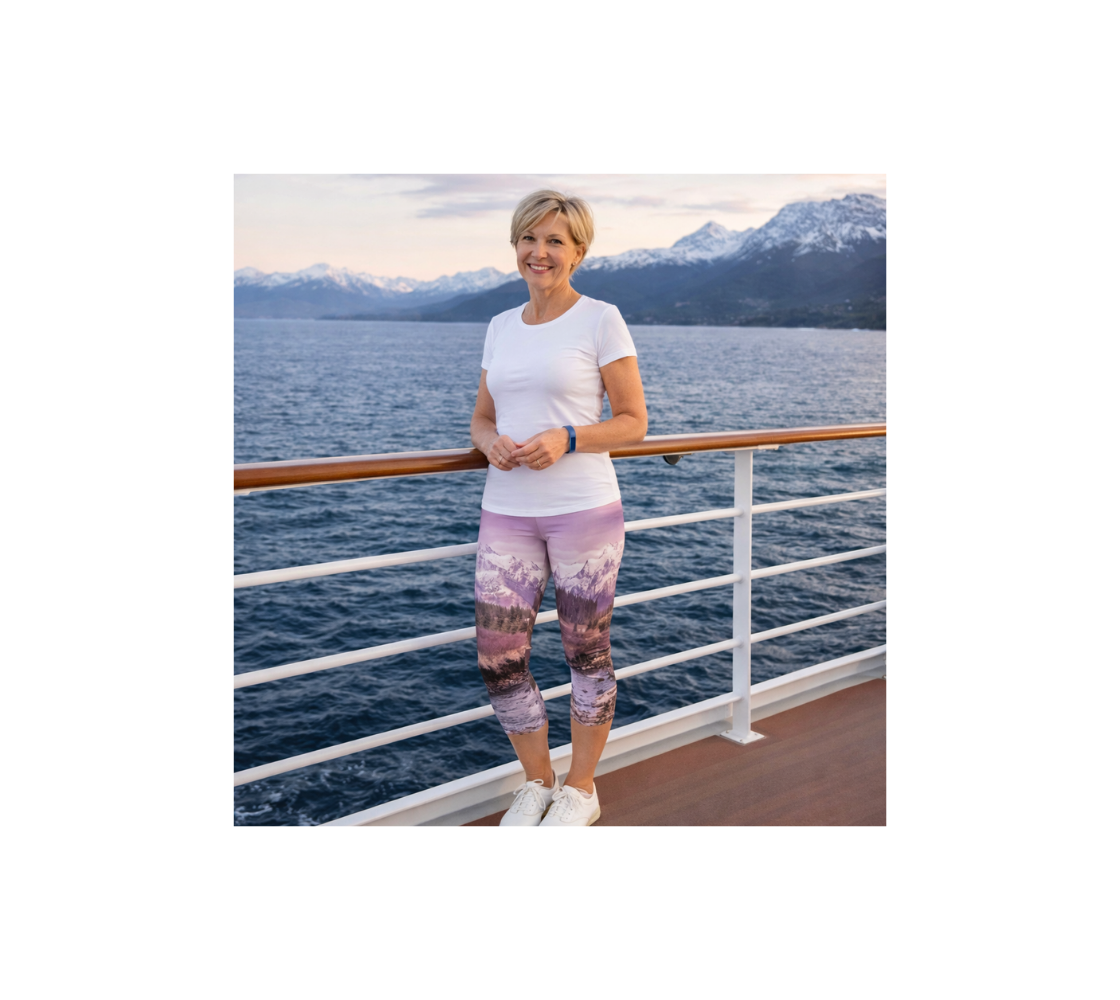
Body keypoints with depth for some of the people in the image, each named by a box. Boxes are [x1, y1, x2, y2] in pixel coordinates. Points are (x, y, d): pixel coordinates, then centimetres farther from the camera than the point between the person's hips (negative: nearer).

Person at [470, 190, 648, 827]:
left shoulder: (601, 320, -4)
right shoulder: (502, 327, 12)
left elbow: (634, 422, -4)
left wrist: (565, 440, -20)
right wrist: (491, 442, -7)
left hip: (584, 510, -4)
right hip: (508, 515, 5)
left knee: (587, 653, 7)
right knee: (498, 659, 2)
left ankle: (581, 789, 26)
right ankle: (537, 782, 25)